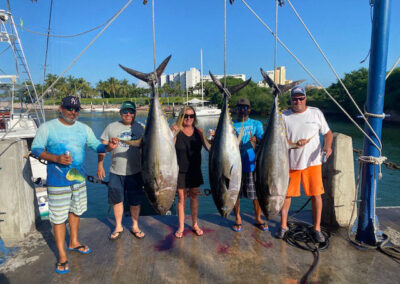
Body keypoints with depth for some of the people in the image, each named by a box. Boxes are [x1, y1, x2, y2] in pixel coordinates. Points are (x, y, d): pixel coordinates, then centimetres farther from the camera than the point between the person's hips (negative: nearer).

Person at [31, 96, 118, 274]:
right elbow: (36, 149, -9)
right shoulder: (47, 127, -8)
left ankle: (74, 242, 42)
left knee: (76, 211, 20)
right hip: (58, 181, -5)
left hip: (79, 178, 5)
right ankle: (62, 256, 17)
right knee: (58, 217, 2)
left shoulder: (84, 129, 5)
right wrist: (56, 158, -25)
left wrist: (108, 147, -20)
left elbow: (96, 145, 3)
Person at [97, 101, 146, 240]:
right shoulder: (111, 127, 3)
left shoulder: (141, 128, 3)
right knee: (117, 200, 10)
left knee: (135, 201, 8)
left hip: (135, 172, 0)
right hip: (116, 172, 1)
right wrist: (100, 165, 0)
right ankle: (118, 227, 30)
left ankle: (135, 226, 28)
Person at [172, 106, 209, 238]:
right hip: (180, 170, -3)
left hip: (195, 170, 3)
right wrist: (173, 134, -28)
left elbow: (208, 147, -4)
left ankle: (195, 224, 31)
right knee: (181, 198, 6)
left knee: (194, 196, 14)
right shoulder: (176, 130, -9)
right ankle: (181, 227, 23)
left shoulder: (198, 132, -1)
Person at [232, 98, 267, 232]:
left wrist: (256, 139, -30)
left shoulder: (256, 124, 7)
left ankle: (258, 218, 27)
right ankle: (238, 219, 26)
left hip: (252, 164, 0)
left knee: (257, 193, 7)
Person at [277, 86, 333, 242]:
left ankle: (317, 228, 19)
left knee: (316, 194, 1)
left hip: (312, 162, 0)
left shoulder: (316, 113, 3)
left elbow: (328, 132, 9)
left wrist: (327, 146, -11)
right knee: (286, 194, 6)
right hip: (290, 162, 0)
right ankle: (283, 226, 23)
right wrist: (294, 144, -20)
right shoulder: (284, 117, 1)